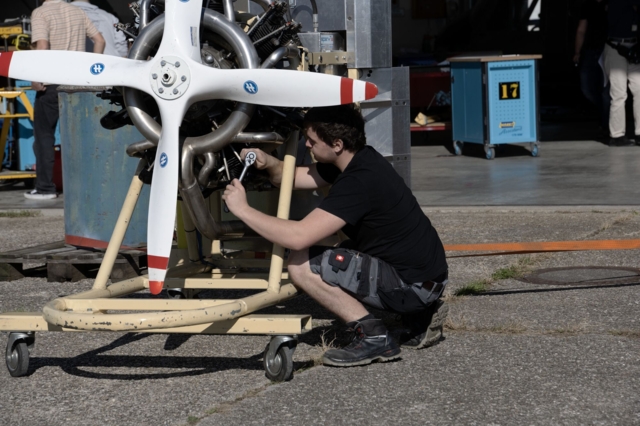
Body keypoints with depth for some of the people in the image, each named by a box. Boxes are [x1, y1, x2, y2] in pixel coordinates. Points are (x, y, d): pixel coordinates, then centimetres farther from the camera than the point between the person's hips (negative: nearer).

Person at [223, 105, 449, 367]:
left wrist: (242, 209, -18)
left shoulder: (360, 182, -23)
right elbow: (293, 177, 15)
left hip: (413, 285, -10)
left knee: (302, 265, -14)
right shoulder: (357, 161, 7)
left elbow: (298, 237, -28)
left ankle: (373, 336, -7)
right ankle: (419, 316, 21)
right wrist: (268, 163, -6)